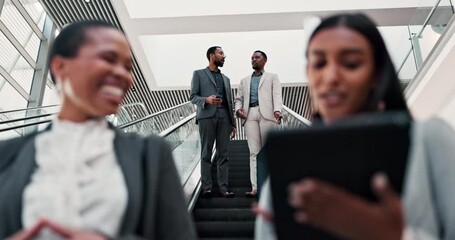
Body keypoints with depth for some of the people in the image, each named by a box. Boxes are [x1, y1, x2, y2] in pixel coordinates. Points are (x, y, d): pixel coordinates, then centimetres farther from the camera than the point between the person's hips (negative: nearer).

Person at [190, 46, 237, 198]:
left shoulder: (226, 78, 24)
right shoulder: (199, 74, 11)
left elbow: (230, 102, 19)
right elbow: (193, 97, 3)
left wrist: (233, 123, 13)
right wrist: (206, 99, -17)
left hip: (224, 116, 4)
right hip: (207, 116, -4)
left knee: (223, 154, 1)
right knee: (206, 153, -2)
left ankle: (223, 187, 4)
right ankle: (206, 187, 3)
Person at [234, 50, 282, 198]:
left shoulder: (272, 77, 18)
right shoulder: (244, 80, 28)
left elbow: (277, 96, 3)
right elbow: (238, 99, 22)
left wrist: (277, 110, -16)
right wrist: (238, 108, -1)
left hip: (266, 114, -2)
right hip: (249, 115, 3)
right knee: (254, 152, -3)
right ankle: (255, 187, -6)